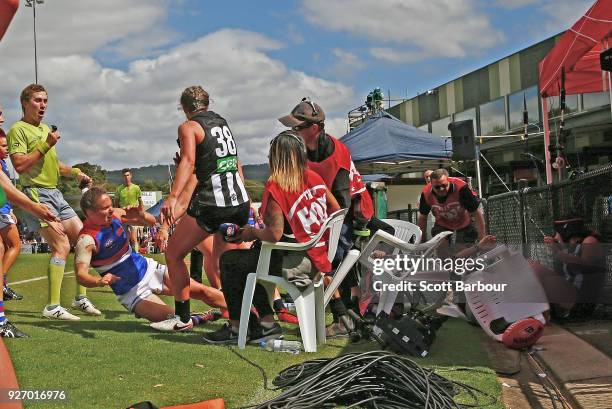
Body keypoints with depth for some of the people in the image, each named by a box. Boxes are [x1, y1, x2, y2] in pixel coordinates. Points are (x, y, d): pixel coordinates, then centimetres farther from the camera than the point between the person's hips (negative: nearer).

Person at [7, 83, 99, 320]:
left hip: (55, 193, 9)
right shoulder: (18, 130, -6)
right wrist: (45, 144, -18)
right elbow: (20, 165, -18)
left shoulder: (46, 129, 21)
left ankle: (81, 298, 16)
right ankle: (52, 307, -15)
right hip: (37, 194, -9)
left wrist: (75, 172, 16)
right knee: (62, 246, -17)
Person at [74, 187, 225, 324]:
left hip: (148, 268, 6)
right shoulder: (87, 239, -20)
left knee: (200, 290, -2)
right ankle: (198, 318, 0)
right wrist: (99, 281, -51)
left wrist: (141, 215, -17)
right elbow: (81, 275, -30)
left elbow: (152, 222, 7)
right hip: (132, 292, -6)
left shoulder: (115, 214, -2)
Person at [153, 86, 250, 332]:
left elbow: (188, 161, -19)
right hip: (240, 201, 7)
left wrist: (172, 198, -29)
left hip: (211, 203, -7)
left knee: (173, 254, 7)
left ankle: (182, 318, 5)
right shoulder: (222, 122, 19)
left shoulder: (189, 127, -2)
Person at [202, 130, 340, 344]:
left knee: (229, 261, 4)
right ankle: (267, 323, 21)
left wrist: (252, 232, -3)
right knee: (252, 256, 24)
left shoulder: (275, 187, -16)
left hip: (299, 264, -8)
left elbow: (275, 234, -22)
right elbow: (336, 210, 16)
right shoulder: (314, 178, 6)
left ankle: (236, 328, 11)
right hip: (319, 258, 8)